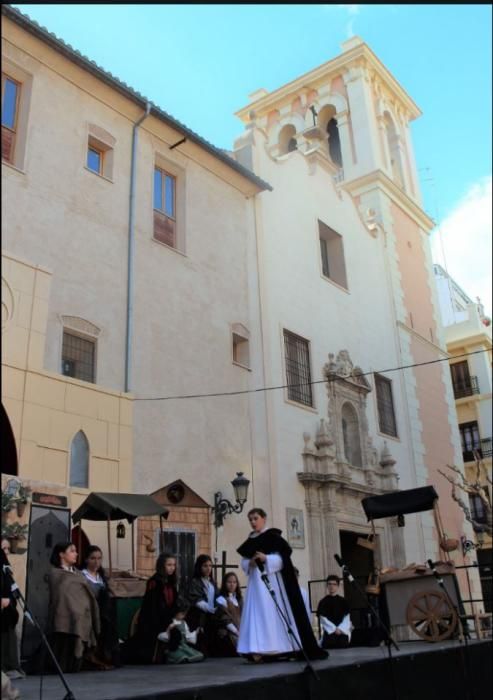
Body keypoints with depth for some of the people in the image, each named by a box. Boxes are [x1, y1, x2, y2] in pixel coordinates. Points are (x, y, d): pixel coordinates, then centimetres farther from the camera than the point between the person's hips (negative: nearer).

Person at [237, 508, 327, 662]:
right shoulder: (250, 541, 14)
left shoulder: (273, 536, -2)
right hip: (256, 582, 5)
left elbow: (282, 558, -8)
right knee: (257, 614, 0)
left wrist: (266, 559, -21)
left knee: (275, 613, -7)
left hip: (272, 581, -5)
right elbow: (243, 563, 15)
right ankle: (259, 651, -1)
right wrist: (250, 563, -7)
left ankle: (285, 648, -1)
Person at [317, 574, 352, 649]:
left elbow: (347, 618, 3)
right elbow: (323, 619, -3)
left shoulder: (343, 602, 9)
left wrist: (340, 629, -11)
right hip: (328, 633, -2)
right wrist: (334, 629, -12)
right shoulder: (323, 602, 4)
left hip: (343, 633, 2)